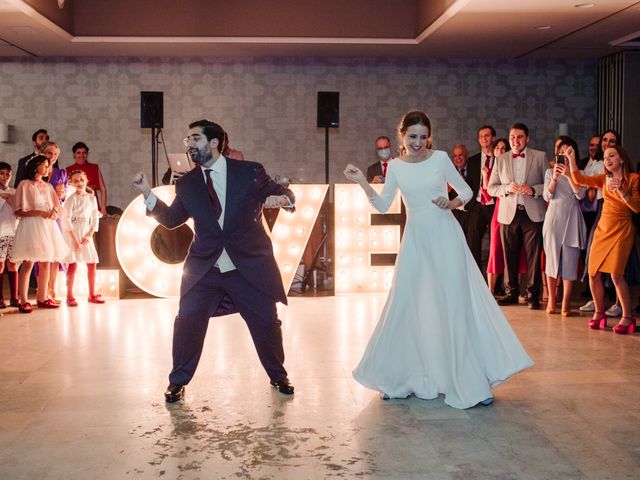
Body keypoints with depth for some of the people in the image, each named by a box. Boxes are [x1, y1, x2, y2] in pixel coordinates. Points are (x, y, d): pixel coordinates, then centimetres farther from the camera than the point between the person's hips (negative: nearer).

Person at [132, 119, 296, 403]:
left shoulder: (250, 172, -3)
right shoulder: (186, 183, 5)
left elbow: (283, 193, 4)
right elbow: (171, 220, 5)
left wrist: (281, 198, -19)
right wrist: (148, 194, -7)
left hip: (250, 266, -1)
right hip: (204, 269, 2)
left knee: (266, 322, 6)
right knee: (187, 322, -6)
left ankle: (278, 377, 30)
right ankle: (178, 382, 15)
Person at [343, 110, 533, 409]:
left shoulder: (440, 158, -2)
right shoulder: (396, 166, 5)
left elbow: (467, 191, 6)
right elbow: (382, 206, 6)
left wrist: (452, 203, -14)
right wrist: (362, 182, -5)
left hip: (445, 238, -3)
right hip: (415, 240, 3)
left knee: (456, 305, -2)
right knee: (407, 307, 5)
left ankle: (471, 383, 7)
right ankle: (402, 379, 20)